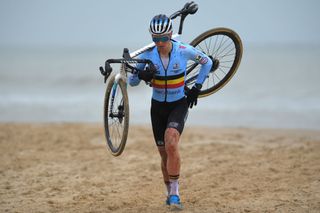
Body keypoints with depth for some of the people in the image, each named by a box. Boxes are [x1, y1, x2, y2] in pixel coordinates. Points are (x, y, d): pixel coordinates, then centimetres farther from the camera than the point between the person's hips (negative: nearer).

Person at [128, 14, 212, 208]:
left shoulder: (184, 50, -16)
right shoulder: (148, 54, -11)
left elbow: (207, 62, 2)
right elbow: (131, 81, -4)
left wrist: (197, 87, -3)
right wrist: (141, 75, -27)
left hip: (179, 105, -3)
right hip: (158, 106, 3)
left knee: (171, 144, -27)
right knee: (164, 154, 8)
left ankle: (175, 193, -19)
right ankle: (171, 193, 28)